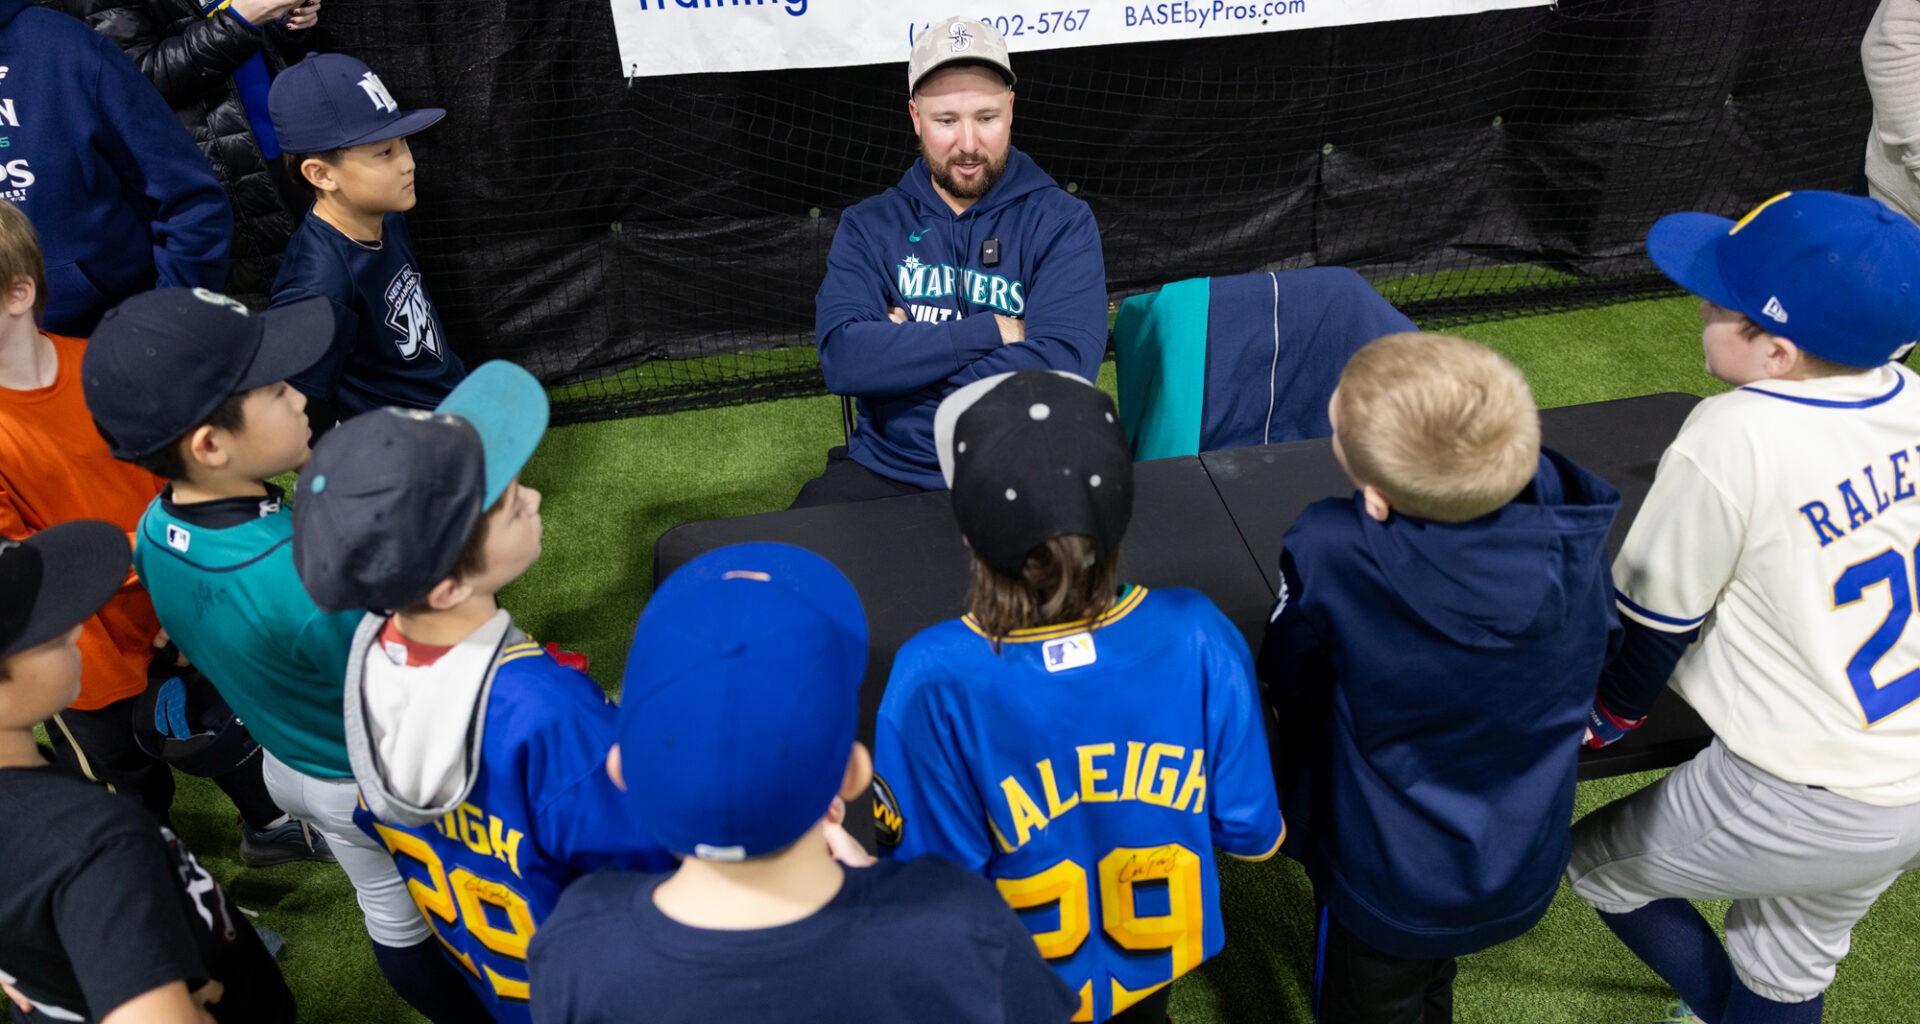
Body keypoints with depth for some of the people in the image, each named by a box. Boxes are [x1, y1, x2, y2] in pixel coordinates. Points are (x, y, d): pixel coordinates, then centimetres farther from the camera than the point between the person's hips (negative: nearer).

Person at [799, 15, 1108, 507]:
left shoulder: (1063, 222, 1)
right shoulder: (868, 226, 7)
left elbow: (1061, 369, -14)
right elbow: (842, 359, -9)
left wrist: (905, 351, -9)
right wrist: (992, 332, -12)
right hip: (888, 472, 2)